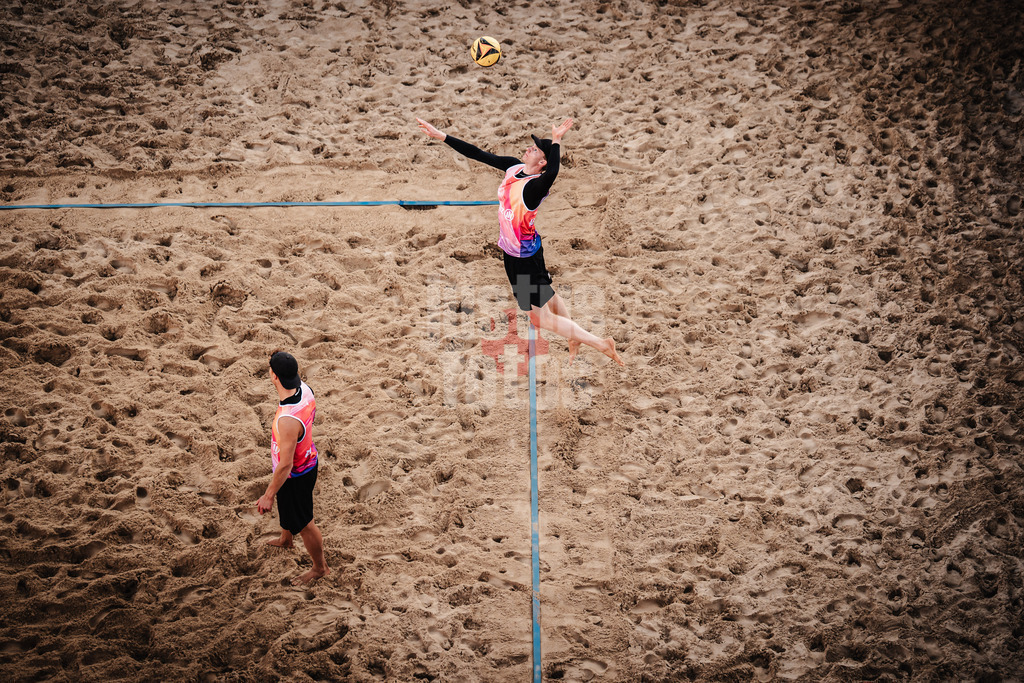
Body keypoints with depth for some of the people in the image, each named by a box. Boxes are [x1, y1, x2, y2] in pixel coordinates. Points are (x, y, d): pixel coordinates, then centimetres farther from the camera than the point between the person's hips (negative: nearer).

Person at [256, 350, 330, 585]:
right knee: (287, 506, 36)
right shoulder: (304, 389, -17)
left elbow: (285, 464, -34)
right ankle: (285, 539, 66)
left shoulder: (288, 420, -43)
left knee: (302, 522, 16)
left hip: (295, 475, -9)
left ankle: (320, 567, 40)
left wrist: (268, 496, -21)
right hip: (308, 458, 9)